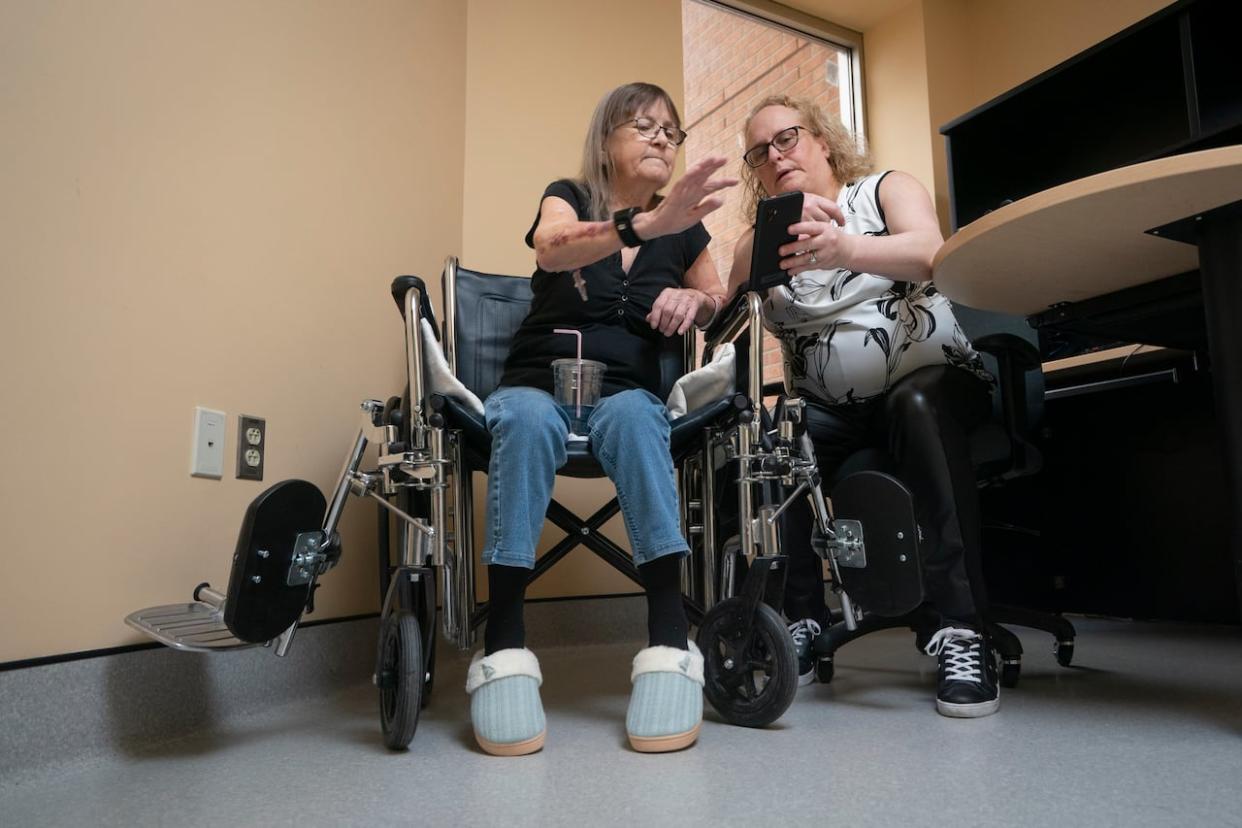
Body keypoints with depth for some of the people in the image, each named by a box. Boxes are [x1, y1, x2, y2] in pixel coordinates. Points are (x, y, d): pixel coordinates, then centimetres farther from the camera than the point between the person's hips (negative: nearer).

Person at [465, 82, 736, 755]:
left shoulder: (683, 229, 12)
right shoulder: (567, 196, 3)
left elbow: (719, 297, 21)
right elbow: (553, 248, -21)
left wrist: (694, 299, -4)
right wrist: (647, 225, -40)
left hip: (626, 392, 2)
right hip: (536, 384, -1)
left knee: (633, 414, -35)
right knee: (529, 418, -37)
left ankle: (669, 639, -38)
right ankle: (502, 643, -36)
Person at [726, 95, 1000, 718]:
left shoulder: (886, 189, 5)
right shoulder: (762, 238, 12)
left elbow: (928, 252, -18)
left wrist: (845, 249, -40)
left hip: (931, 380, -1)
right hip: (832, 412, 2)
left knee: (918, 405, -35)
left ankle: (959, 630, -30)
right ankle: (801, 621, -15)